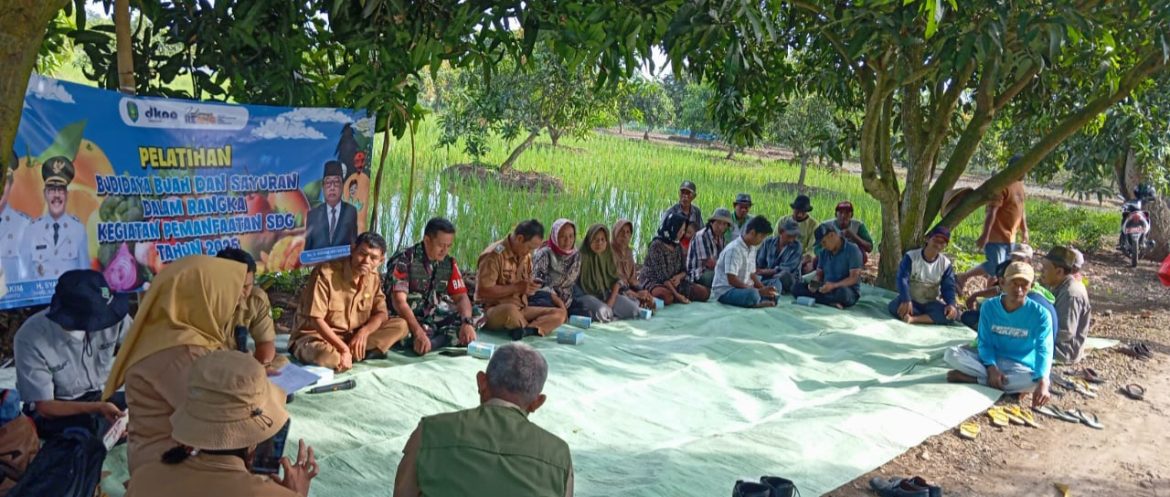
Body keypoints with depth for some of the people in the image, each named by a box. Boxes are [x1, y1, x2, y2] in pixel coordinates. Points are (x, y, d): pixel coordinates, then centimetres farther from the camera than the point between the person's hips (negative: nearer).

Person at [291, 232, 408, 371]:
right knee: (325, 356, -42)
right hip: (317, 336, -7)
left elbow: (382, 313, 2)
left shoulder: (373, 277, 1)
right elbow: (315, 319, -20)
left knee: (400, 325, -10)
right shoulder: (326, 273, -18)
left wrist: (364, 332, -20)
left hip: (352, 338, 7)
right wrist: (344, 349, -28)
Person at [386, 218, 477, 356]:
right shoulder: (404, 261, -16)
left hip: (433, 318, 6)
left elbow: (461, 297, -1)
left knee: (475, 317, -14)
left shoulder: (449, 263, 1)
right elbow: (399, 301, -25)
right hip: (406, 319, -5)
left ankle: (431, 342, -20)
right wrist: (419, 333, -39)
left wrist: (467, 322, -23)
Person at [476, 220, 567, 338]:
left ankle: (526, 329, -30)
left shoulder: (526, 255, 12)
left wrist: (531, 286, -2)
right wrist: (516, 287, -20)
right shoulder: (493, 255, -14)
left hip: (520, 309, 8)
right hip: (493, 310, -8)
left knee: (561, 313, -10)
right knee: (511, 310, -43)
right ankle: (536, 328, -16)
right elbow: (483, 291, -20)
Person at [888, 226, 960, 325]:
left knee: (953, 313, -27)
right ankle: (931, 318, -25)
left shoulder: (946, 264, -2)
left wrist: (951, 304, -28)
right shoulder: (911, 256, -11)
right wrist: (906, 301, -37)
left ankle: (913, 319, -33)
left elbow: (948, 287, -5)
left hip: (930, 304, 3)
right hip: (911, 301, -2)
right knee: (895, 306, -36)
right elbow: (902, 278, -21)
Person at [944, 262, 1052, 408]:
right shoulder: (990, 306, -7)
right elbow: (985, 343, -5)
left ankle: (971, 377, -27)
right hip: (990, 359, 1)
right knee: (952, 354, -22)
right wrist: (991, 367, -26)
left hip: (1019, 366, -1)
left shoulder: (1040, 314, -15)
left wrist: (1043, 382, -42)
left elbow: (1044, 350, -24)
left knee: (1034, 381, -37)